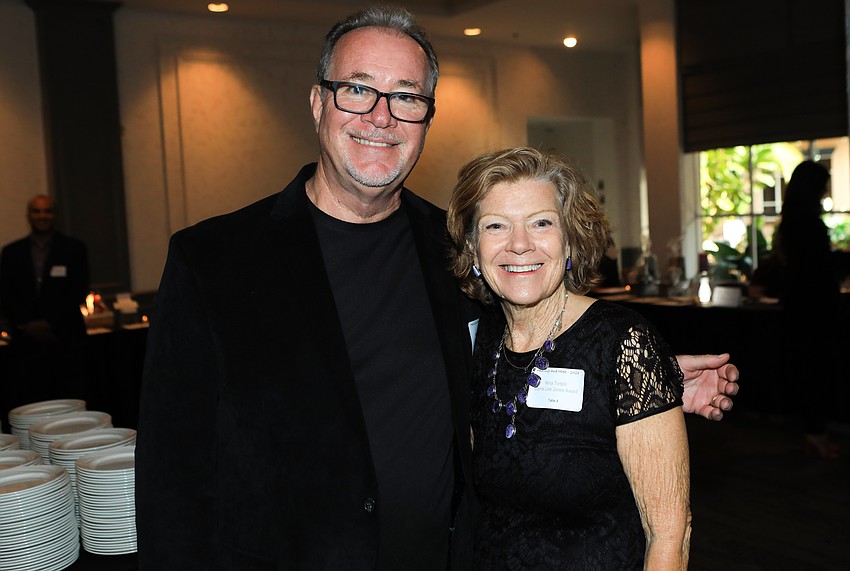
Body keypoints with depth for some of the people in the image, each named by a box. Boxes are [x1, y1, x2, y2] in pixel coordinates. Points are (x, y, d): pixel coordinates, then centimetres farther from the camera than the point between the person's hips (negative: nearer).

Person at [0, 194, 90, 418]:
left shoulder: (74, 248, 6)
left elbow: (79, 291, -1)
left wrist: (48, 322, -10)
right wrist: (28, 325, -7)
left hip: (66, 340, -1)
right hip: (28, 340, 2)